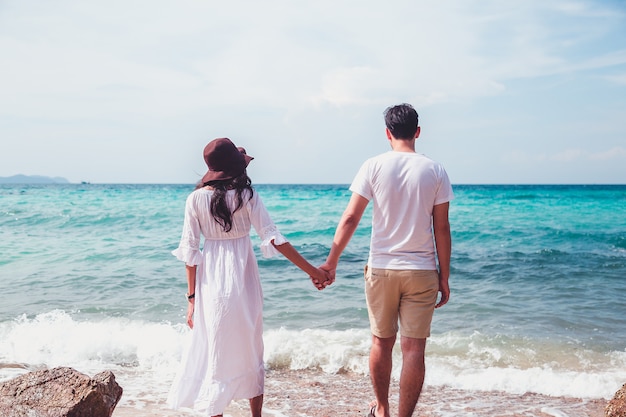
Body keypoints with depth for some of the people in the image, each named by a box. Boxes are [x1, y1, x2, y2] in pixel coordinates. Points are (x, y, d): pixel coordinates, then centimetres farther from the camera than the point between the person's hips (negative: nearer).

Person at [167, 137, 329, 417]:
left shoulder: (196, 198, -4)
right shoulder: (246, 195, -6)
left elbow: (190, 251, -3)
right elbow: (273, 238, -10)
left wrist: (192, 297, 3)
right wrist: (311, 270, -7)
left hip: (211, 282, 0)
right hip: (244, 281, 0)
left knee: (215, 353, 9)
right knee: (250, 352, 16)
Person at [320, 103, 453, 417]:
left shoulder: (374, 166, -3)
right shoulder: (435, 171, -1)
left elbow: (350, 218, -7)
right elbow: (441, 229, -2)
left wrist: (331, 262, 0)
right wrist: (444, 277, 5)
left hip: (381, 268, 1)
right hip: (421, 272, 0)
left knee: (382, 343, 16)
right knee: (414, 349, 3)